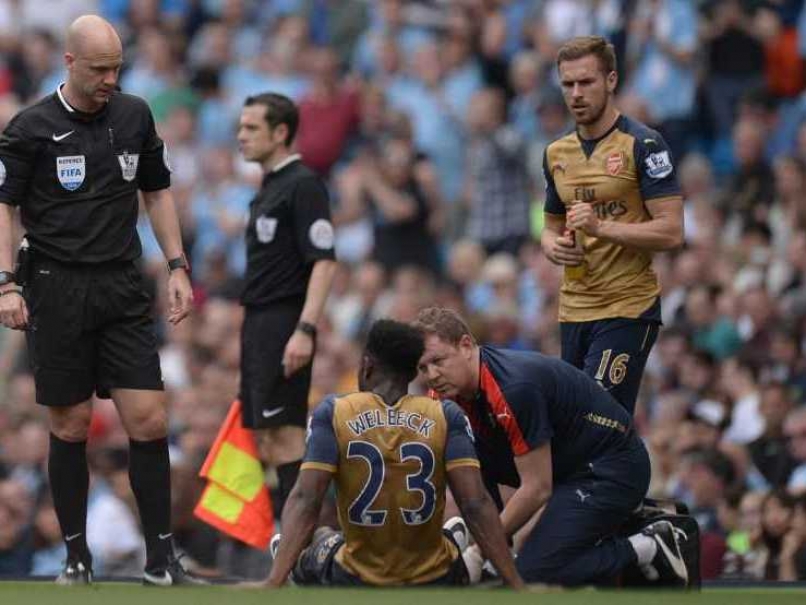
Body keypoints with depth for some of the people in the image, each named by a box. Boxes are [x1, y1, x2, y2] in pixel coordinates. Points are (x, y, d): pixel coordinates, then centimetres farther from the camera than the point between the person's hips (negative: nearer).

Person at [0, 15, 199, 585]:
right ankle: (77, 556, 12)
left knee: (149, 420, -5)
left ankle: (161, 558, 0)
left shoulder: (135, 115, 7)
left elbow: (158, 192, 17)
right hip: (57, 288, -3)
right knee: (71, 425, 1)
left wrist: (178, 267, 11)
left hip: (123, 287, 3)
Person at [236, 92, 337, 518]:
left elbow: (323, 261, -18)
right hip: (258, 324, 10)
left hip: (285, 324, -10)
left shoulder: (303, 185, -11)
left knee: (284, 432, -12)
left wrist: (304, 330, -25)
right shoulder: (269, 188, 18)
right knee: (263, 434, 8)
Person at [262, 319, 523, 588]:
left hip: (356, 590, 0)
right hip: (435, 591, 0)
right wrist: (517, 587, -15)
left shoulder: (332, 414, -9)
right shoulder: (446, 417, -8)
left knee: (322, 540, 37)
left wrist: (272, 586, -24)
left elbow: (305, 501, -19)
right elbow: (477, 506, -16)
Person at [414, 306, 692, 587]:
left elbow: (537, 489, -25)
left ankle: (646, 549, -4)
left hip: (612, 467, -9)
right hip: (565, 466, 9)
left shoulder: (514, 387, -30)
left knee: (533, 577, -19)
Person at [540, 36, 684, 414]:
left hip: (628, 310, -7)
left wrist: (601, 227, -23)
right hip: (573, 309, 7)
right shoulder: (557, 153, 13)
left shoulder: (642, 145, -7)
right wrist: (553, 246, 1)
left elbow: (671, 231, -13)